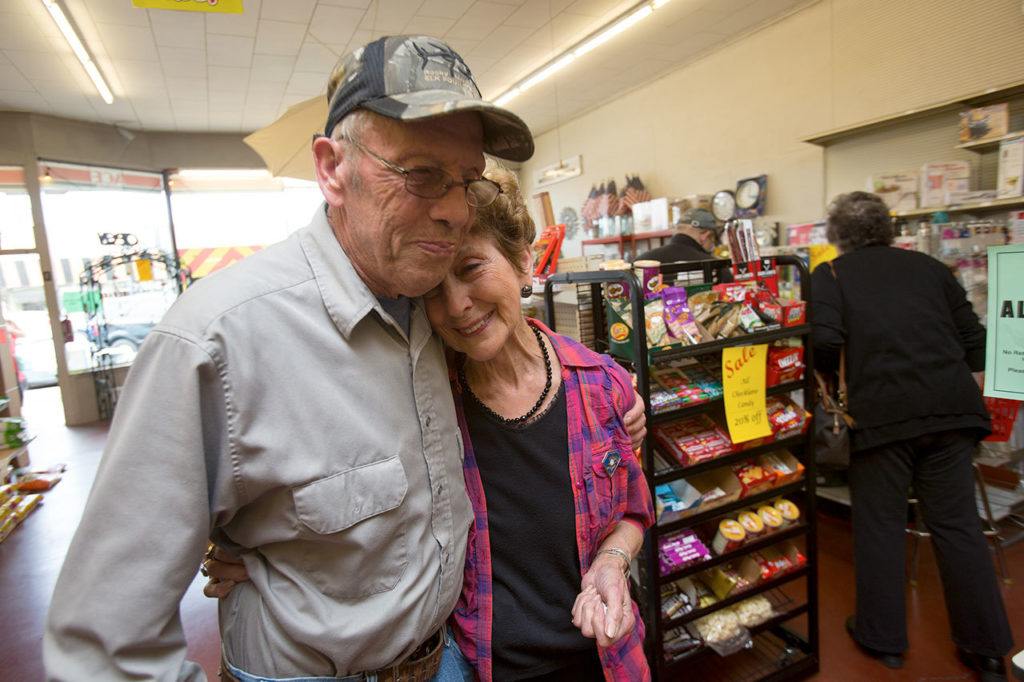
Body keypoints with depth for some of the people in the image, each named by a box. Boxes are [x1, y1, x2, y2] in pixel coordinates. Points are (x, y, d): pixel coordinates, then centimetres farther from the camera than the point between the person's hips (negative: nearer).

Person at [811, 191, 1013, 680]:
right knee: (958, 523, 14)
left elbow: (824, 342, -12)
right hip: (951, 407, 4)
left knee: (879, 523, 10)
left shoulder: (831, 274, 2)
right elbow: (974, 339, 12)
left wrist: (833, 373, 8)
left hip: (882, 413, -4)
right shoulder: (929, 266, 14)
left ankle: (882, 638, 22)